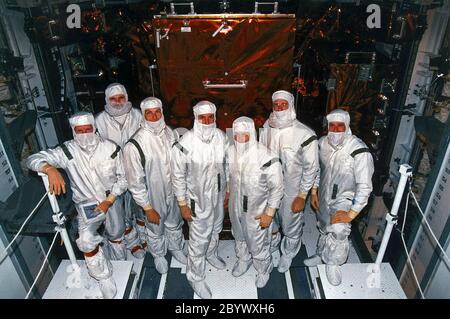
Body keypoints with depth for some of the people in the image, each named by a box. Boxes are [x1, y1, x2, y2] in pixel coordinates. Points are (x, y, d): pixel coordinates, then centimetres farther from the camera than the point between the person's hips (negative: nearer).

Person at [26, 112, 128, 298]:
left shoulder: (111, 148, -18)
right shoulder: (67, 151, -19)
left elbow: (122, 178, -9)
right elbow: (33, 159, -23)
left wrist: (108, 201, -18)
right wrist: (50, 169, -45)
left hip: (112, 200, 1)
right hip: (86, 205, -1)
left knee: (116, 236, 20)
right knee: (86, 241, -23)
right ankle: (106, 280, 0)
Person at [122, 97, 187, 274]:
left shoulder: (169, 132, -12)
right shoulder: (134, 145, -28)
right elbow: (135, 182, -20)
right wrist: (148, 208, -15)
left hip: (173, 192, 4)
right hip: (154, 197, -4)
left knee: (175, 224, 27)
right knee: (156, 230, 22)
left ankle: (176, 247, 56)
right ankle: (158, 255, 51)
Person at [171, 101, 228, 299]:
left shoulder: (221, 136, -11)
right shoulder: (184, 144, -26)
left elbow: (225, 165, 3)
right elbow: (178, 176, -15)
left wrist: (227, 190, 10)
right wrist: (183, 204, -11)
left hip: (218, 195, 5)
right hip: (198, 199, -5)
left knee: (215, 229, 27)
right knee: (199, 240, 9)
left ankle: (211, 254, 58)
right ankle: (196, 277, 33)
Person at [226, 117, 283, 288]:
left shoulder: (267, 158, -29)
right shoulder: (230, 152, -14)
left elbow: (277, 188, -18)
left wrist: (269, 213, -16)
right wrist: (227, 195, 15)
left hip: (257, 211, -4)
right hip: (235, 207, 5)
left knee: (258, 245, 15)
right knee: (239, 237, 28)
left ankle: (264, 270, 46)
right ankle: (243, 260, 59)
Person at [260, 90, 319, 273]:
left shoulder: (305, 135, -23)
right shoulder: (267, 127, -9)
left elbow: (311, 168, -14)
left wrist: (302, 196, -12)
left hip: (291, 191, -4)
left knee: (291, 226, 17)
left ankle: (288, 254, 48)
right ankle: (271, 244, 59)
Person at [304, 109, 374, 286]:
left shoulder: (359, 151, -28)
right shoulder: (322, 143, -12)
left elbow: (364, 186, -24)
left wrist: (351, 214, -25)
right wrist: (313, 192, 6)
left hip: (344, 198, -5)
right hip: (324, 195, 5)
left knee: (338, 230, -23)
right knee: (324, 227, 22)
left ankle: (333, 263, 6)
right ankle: (322, 254, 49)